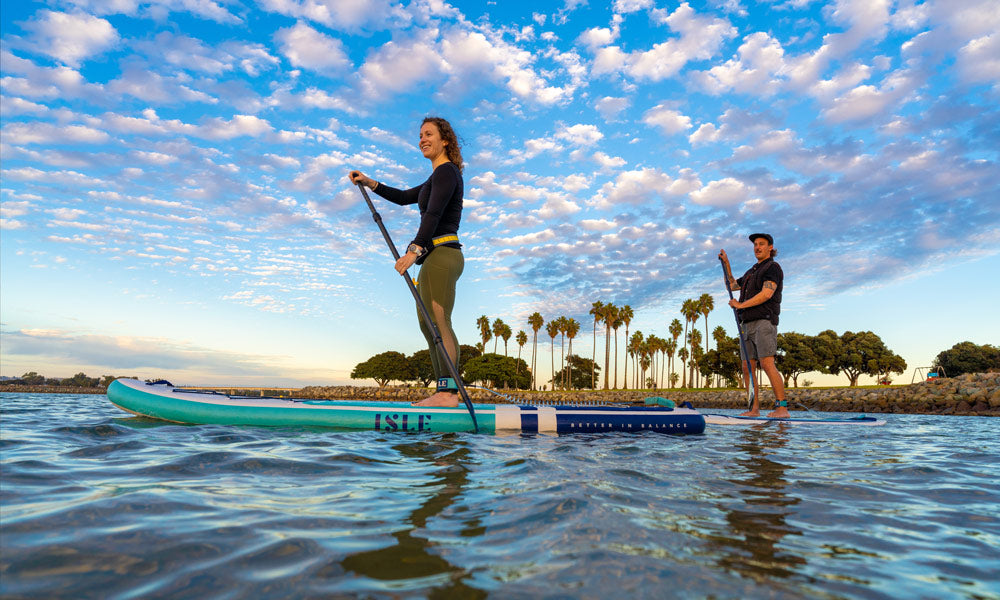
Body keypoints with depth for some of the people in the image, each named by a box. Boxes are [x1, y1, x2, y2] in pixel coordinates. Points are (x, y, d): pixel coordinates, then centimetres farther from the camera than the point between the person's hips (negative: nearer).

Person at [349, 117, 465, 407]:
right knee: (428, 324, 9)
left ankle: (448, 392, -14)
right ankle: (445, 391, 10)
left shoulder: (445, 172, -6)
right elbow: (404, 197, 35)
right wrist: (370, 183, 27)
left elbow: (432, 215, -20)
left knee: (439, 322, -14)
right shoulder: (439, 176, 25)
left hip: (441, 254, -10)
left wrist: (414, 250, -30)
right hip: (436, 257, 10)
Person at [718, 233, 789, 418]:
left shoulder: (773, 267, -1)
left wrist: (740, 305, -10)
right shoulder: (752, 271, 26)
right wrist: (726, 263, 29)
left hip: (764, 321, -8)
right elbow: (732, 285, 36)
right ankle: (755, 409, 4)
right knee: (747, 368, 2)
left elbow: (767, 293, -15)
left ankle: (782, 408, -19)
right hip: (748, 325, 8)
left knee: (767, 364, -19)